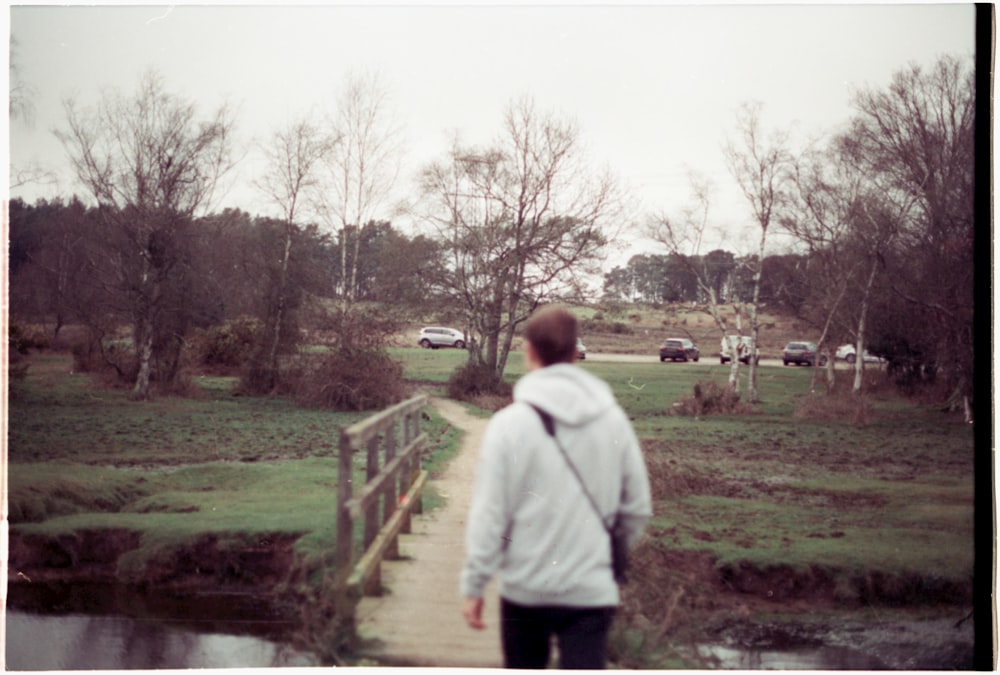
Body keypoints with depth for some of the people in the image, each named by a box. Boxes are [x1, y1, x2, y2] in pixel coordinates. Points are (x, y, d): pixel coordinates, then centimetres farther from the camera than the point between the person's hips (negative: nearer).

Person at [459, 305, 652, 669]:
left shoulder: (509, 424, -10)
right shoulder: (613, 420, 0)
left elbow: (488, 515, -9)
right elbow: (638, 508, 7)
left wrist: (472, 586, 0)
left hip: (525, 588, -1)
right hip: (592, 588, 1)